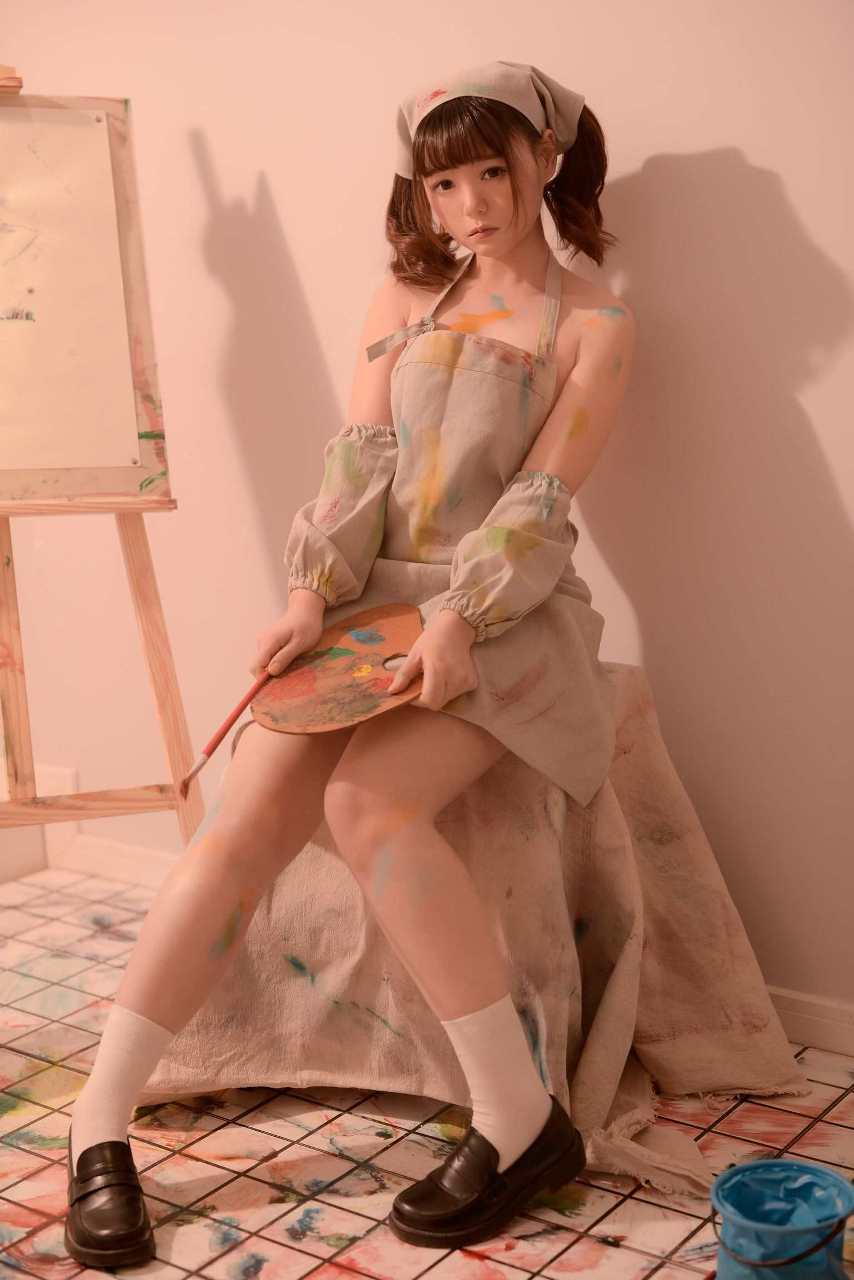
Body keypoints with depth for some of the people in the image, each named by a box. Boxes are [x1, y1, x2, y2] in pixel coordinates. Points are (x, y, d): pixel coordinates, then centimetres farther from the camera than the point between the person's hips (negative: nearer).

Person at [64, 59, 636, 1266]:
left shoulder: (594, 324, 3)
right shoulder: (405, 295, 15)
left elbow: (540, 499, -8)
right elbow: (358, 463, 6)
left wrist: (460, 621, -22)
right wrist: (313, 595, -10)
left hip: (505, 615, -4)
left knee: (368, 803, -31)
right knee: (248, 819, -18)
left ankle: (523, 1121, -21)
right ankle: (100, 1121, -12)